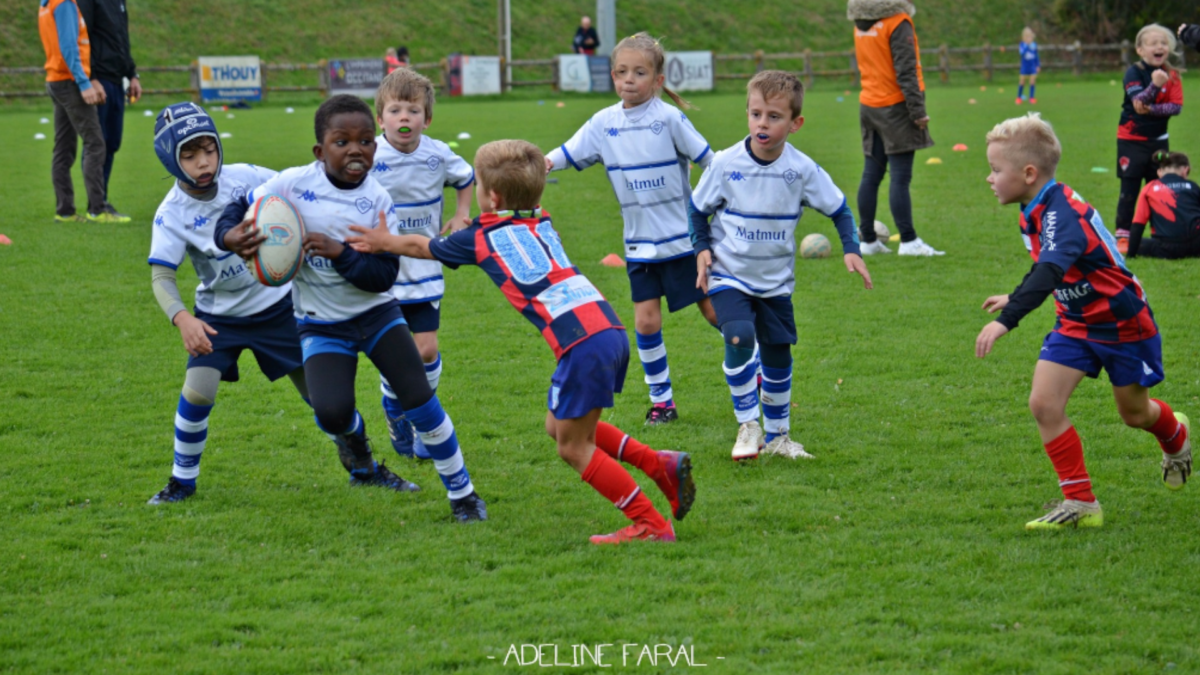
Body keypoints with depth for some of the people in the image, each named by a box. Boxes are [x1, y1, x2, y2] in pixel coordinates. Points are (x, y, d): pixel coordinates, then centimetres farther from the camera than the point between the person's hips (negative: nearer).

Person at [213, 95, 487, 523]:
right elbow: (242, 209, -2)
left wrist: (341, 254, -31)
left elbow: (385, 275, -15)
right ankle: (354, 436, 19)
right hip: (322, 323, -1)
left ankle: (461, 492, 9)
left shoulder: (377, 200, -12)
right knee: (331, 412, -21)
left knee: (420, 399, -8)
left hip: (376, 313, 1)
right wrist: (231, 237, -24)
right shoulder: (293, 184, -13)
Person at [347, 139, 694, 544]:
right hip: (611, 329, 7)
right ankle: (661, 465, 15)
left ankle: (650, 524, 3)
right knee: (559, 427, 20)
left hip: (582, 342, -7)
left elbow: (420, 246, 27)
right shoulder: (542, 223, 21)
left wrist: (383, 242, 45)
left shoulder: (480, 238, 7)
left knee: (573, 447, 4)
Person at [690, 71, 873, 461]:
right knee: (739, 338, -25)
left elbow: (838, 208, 2)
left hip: (776, 280, 2)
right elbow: (698, 209, 3)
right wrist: (702, 248, -9)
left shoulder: (802, 170, -12)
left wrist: (851, 249, -10)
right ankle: (747, 425, -9)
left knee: (778, 356, 9)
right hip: (728, 274, -2)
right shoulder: (726, 164, -14)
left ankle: (777, 436, 28)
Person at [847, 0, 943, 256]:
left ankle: (868, 240, 13)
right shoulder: (897, 21, -13)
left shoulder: (861, 25, 9)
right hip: (895, 106, -7)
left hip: (869, 106, 7)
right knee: (901, 176, -7)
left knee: (871, 175, 9)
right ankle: (909, 242, -8)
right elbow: (905, 70, -17)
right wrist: (917, 110, -15)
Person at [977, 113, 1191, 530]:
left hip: (1123, 324, -8)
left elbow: (1050, 272, -49)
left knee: (1133, 412, 12)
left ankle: (1175, 437, 49)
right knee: (1043, 403, -11)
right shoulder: (1036, 212, -3)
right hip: (1076, 325, 8)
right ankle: (1080, 504, -4)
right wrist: (1014, 298, 29)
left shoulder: (1061, 214, -32)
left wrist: (1007, 319, -59)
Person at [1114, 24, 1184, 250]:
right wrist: (1154, 85, -40)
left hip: (1158, 140, 4)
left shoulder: (1172, 76, 0)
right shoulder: (1134, 72, -11)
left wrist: (1152, 109, -24)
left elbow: (1176, 106, -10)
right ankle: (1122, 236, 0)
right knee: (1129, 190, -4)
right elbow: (1138, 102, -24)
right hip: (1131, 139, -4)